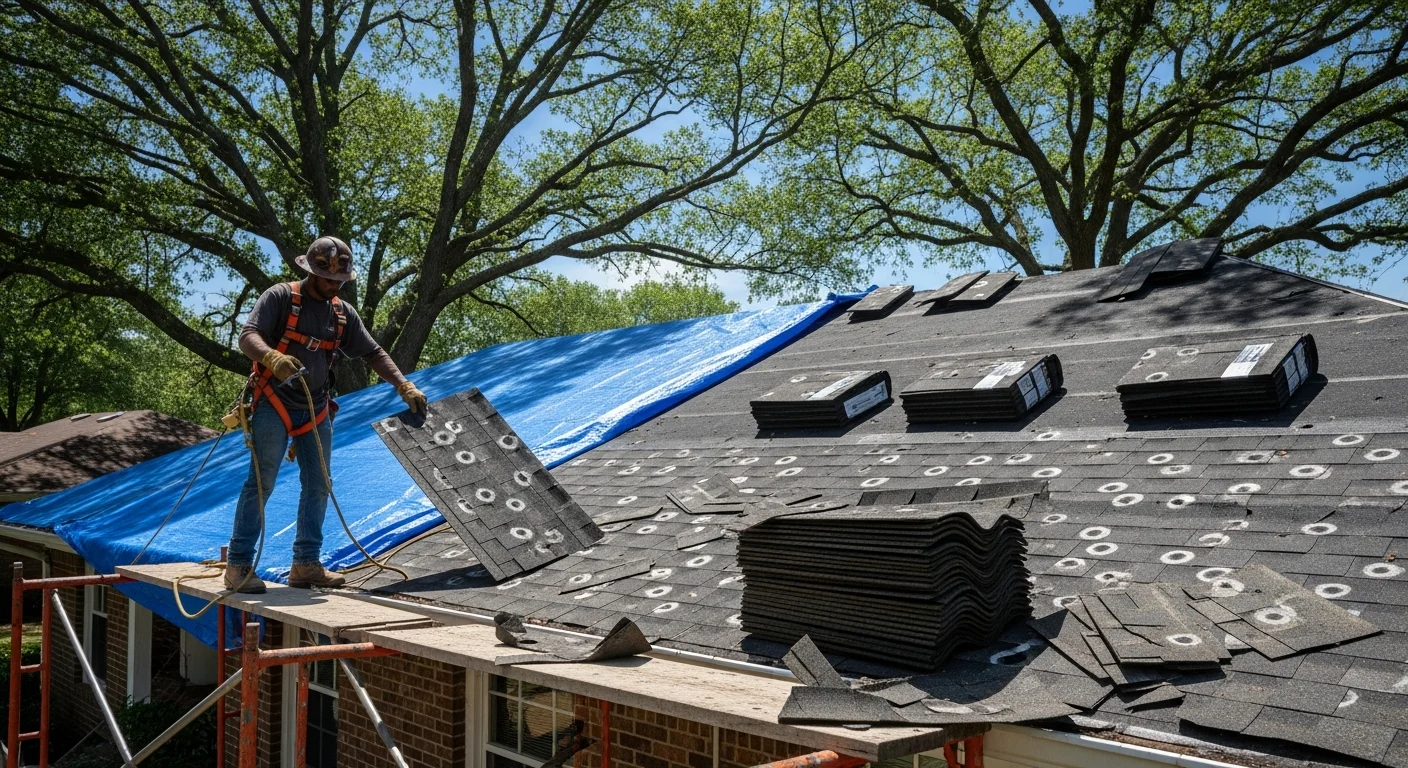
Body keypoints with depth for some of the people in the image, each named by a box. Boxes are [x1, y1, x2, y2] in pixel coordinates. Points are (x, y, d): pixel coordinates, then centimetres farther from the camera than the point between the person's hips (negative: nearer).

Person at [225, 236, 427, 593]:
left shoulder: (343, 313, 9)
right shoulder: (280, 297, -7)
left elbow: (374, 353, 11)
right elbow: (247, 338, -18)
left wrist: (405, 387, 0)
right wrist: (273, 357, -40)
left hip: (316, 408, 6)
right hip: (274, 402, -6)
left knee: (318, 486, 5)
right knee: (261, 482, -10)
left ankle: (306, 565, 13)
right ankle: (238, 566, -5)